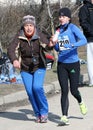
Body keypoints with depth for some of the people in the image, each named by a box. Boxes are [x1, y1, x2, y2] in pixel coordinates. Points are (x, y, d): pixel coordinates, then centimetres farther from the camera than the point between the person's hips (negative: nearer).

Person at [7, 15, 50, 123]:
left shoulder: (40, 36, -13)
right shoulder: (19, 37, -10)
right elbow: (11, 49, -19)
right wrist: (14, 60, -40)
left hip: (39, 68, -2)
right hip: (25, 69, 2)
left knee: (37, 87, -20)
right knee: (30, 91, -3)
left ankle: (44, 112, -1)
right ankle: (38, 114, 15)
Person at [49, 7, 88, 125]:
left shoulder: (72, 28, -7)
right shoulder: (58, 30, 10)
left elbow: (84, 40, -20)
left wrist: (72, 45, -33)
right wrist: (54, 45, -4)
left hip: (73, 63, -4)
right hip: (61, 64, 4)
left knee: (73, 90, 3)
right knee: (64, 91, -3)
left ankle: (80, 102, 38)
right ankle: (64, 117, -3)